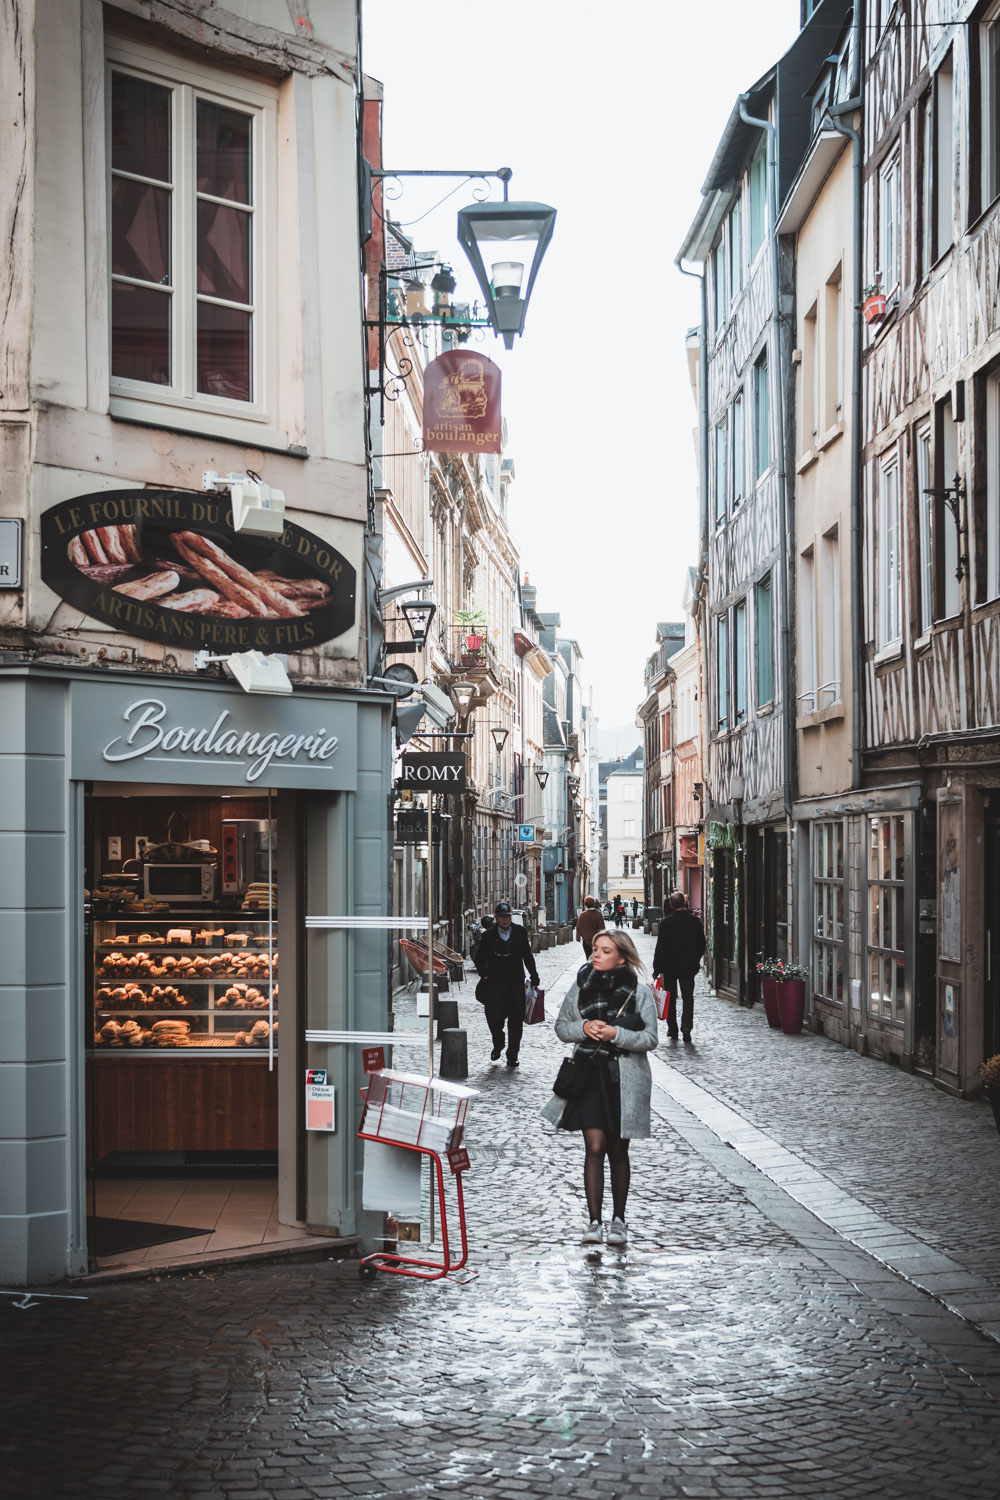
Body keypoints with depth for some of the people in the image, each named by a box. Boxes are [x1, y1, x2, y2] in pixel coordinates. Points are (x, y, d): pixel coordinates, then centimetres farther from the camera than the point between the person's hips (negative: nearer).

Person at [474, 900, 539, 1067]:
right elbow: (480, 958, 12)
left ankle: (512, 1056, 13)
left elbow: (528, 956, 12)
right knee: (494, 1016, -13)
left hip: (516, 983, 1)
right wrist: (484, 975, 1)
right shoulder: (489, 936, 2)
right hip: (495, 983, -1)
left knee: (516, 1019, 2)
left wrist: (534, 978, 9)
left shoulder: (520, 933, 5)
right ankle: (498, 1044, 16)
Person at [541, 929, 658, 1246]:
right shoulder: (582, 986, 3)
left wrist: (616, 1033, -20)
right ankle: (594, 1221, -3)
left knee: (617, 1151, 9)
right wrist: (584, 1028, -9)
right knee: (594, 1147, -8)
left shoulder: (639, 992, -4)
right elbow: (561, 1026, 11)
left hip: (624, 1079, -1)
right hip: (590, 1075, 1)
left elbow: (650, 1039, -6)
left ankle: (618, 1219, 22)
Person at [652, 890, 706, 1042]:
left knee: (671, 999, 10)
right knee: (688, 997, 6)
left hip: (670, 966, -2)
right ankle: (686, 1028, -9)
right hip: (689, 966, 2)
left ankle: (672, 1030, 14)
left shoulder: (666, 922, -13)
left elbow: (660, 947, -11)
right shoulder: (694, 920, -4)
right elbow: (702, 944, 5)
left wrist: (657, 969, -5)